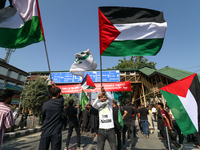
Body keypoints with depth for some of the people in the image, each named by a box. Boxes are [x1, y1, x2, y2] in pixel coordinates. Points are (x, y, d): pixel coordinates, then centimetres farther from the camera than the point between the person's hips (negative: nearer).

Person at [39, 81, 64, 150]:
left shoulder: (45, 104, -6)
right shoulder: (60, 101, -7)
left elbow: (43, 117, 8)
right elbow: (60, 94, 15)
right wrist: (54, 85, 21)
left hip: (46, 132, 1)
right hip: (56, 132, -1)